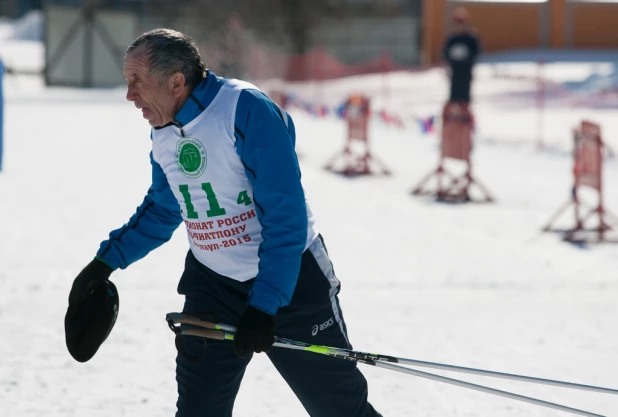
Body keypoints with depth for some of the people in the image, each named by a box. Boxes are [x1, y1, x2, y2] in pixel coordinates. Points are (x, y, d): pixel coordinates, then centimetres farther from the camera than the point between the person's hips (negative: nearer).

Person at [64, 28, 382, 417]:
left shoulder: (248, 111, -24)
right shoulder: (163, 133, 0)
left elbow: (286, 217, -26)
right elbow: (163, 210, 20)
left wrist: (264, 305, -28)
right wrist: (107, 261, 14)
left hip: (291, 279, -6)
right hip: (213, 282, 6)